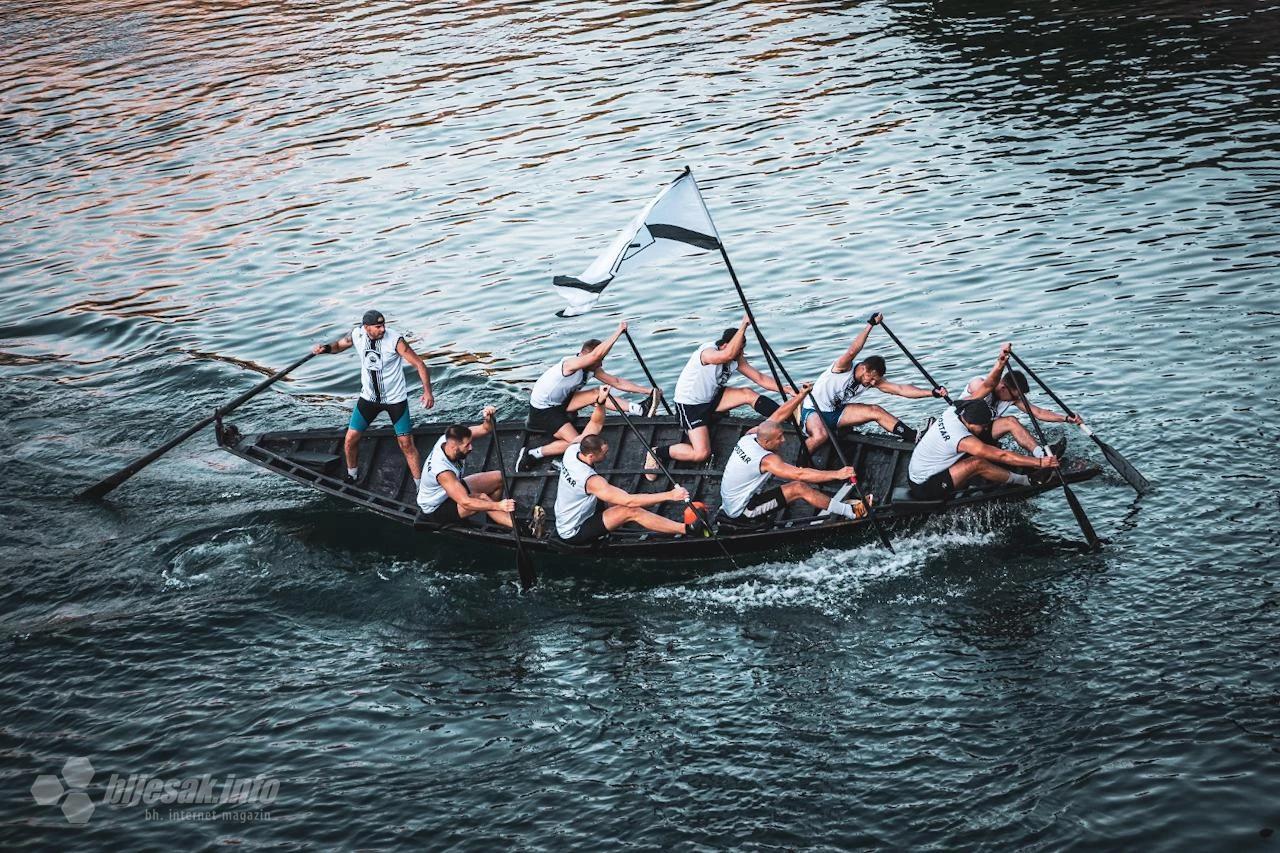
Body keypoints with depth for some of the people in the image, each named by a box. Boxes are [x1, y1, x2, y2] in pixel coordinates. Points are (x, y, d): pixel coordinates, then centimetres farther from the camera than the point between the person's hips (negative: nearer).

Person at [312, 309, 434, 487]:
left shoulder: (395, 339, -24)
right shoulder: (357, 335, -12)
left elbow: (419, 364, -22)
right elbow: (340, 345, 11)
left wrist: (427, 391, -35)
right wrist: (326, 348, -12)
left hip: (395, 399, -4)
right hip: (369, 397, 4)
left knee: (406, 444, -4)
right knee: (350, 440, 6)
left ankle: (421, 486, 9)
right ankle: (352, 475, 33)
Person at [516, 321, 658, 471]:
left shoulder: (592, 369, -4)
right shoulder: (570, 364, -30)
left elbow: (617, 382, 0)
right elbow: (597, 354, -45)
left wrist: (647, 390, -5)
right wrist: (619, 331, -43)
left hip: (561, 402, 8)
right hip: (543, 410, -8)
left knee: (596, 395, -10)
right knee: (576, 443, -21)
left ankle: (638, 409, -16)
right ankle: (532, 454, -12)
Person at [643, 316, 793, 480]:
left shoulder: (737, 359, -5)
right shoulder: (708, 352, -30)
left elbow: (760, 378, -2)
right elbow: (729, 354, -52)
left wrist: (788, 390, -9)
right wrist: (744, 324, -49)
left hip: (712, 398, 7)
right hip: (690, 405, -7)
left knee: (748, 394, -12)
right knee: (701, 454, -19)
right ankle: (656, 454, 0)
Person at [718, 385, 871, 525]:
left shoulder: (750, 437, -6)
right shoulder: (766, 460, -28)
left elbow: (779, 416, 1)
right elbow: (801, 474, -31)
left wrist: (801, 395, -6)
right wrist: (837, 474, -31)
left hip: (729, 501, 9)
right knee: (799, 488, -15)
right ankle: (851, 512, -9)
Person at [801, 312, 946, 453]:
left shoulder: (874, 381, -4)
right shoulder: (843, 368, -21)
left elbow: (900, 389, -10)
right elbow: (852, 351, -42)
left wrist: (932, 392, -20)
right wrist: (870, 325, -45)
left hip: (836, 413, 6)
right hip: (813, 412, -6)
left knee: (875, 411, -11)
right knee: (821, 436, -40)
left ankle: (914, 437, -11)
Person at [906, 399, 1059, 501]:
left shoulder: (952, 411, -4)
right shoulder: (963, 440, -28)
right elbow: (1002, 456, -27)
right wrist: (1039, 462, -25)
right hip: (925, 488, -10)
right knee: (977, 464, -21)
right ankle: (1026, 481, -7)